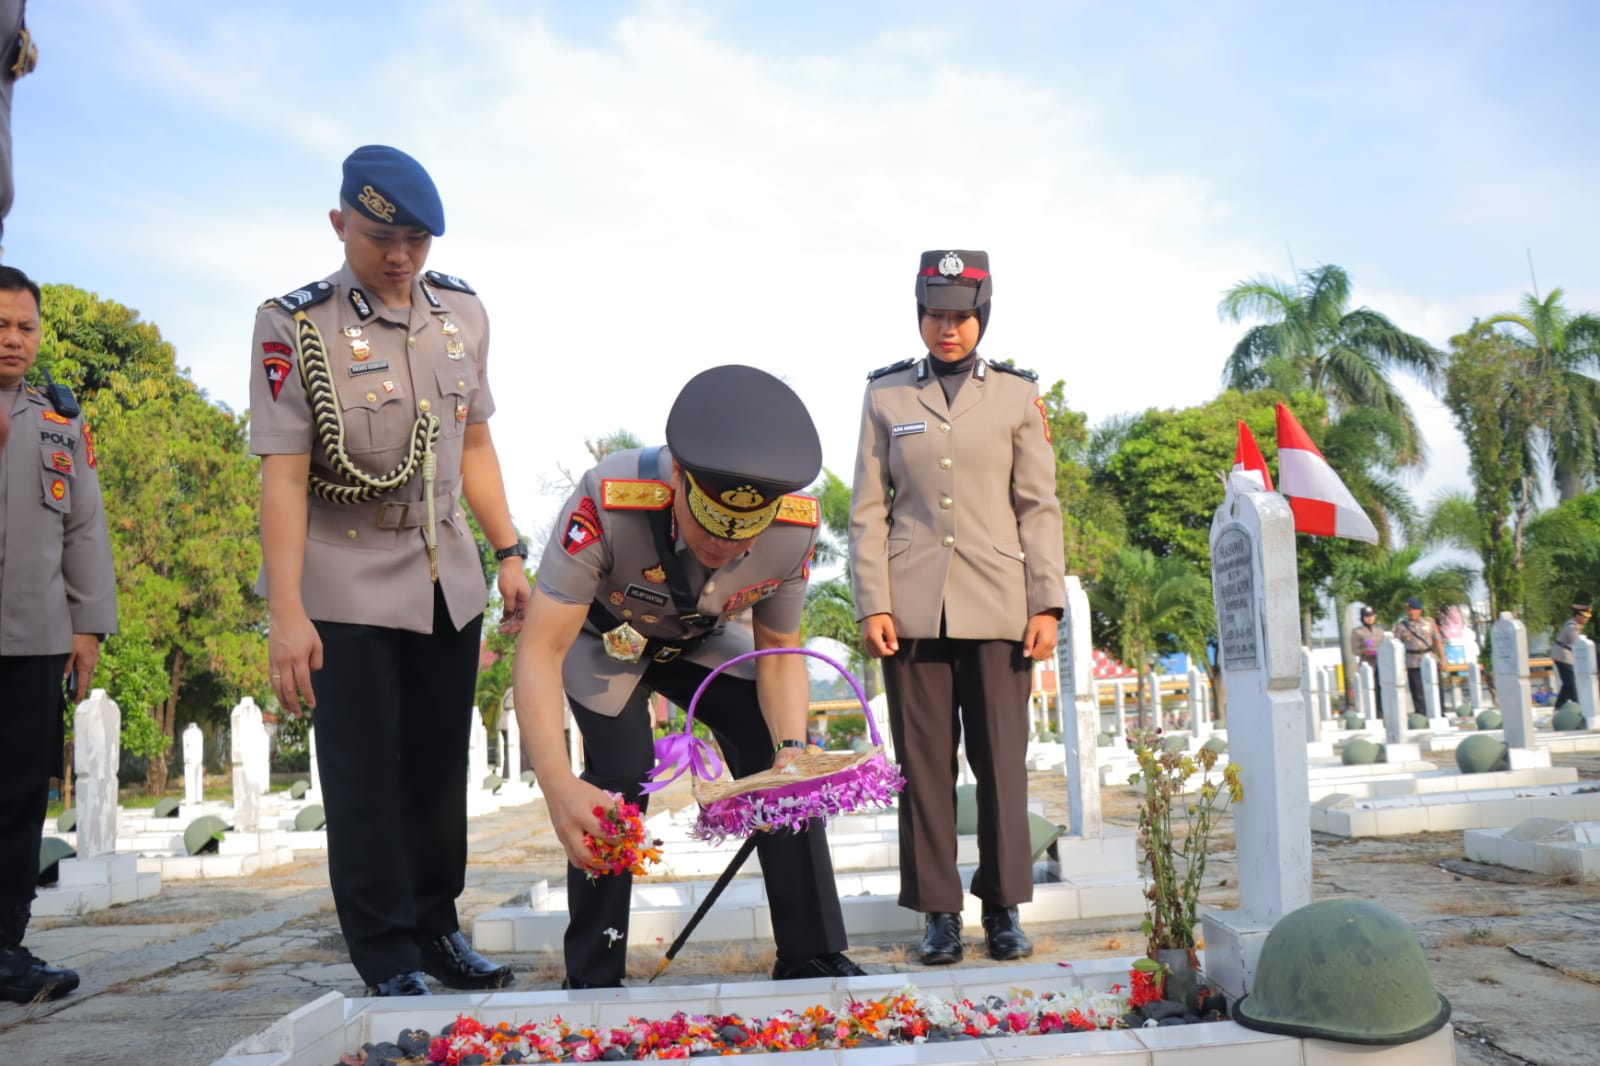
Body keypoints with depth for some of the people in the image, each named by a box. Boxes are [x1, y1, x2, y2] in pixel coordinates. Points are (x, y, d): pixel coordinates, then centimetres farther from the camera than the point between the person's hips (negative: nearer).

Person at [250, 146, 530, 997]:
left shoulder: (462, 312, 5)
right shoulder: (294, 324, -9)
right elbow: (283, 474, -13)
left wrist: (509, 554, 8)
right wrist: (287, 614, -18)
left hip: (447, 579, 5)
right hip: (348, 587, -4)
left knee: (440, 766, 12)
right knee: (366, 780, 2)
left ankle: (435, 927, 28)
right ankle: (388, 960, 16)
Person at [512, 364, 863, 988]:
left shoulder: (796, 526, -30)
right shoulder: (609, 502, -42)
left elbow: (778, 653, -14)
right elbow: (540, 651, -40)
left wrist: (792, 750, -31)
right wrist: (557, 786, -53)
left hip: (705, 639, 3)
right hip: (607, 638, -3)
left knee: (779, 765, -11)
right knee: (621, 774, -22)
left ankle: (812, 960, 6)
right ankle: (592, 979, -2)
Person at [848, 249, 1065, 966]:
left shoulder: (1017, 395, 7)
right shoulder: (886, 396, 7)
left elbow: (1040, 506, 6)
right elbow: (868, 510, 5)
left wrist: (1046, 604, -2)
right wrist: (872, 605, -3)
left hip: (996, 607, 0)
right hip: (913, 608, 0)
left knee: (1001, 759, 3)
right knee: (924, 763, 4)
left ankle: (1003, 908, 16)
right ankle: (939, 912, 14)